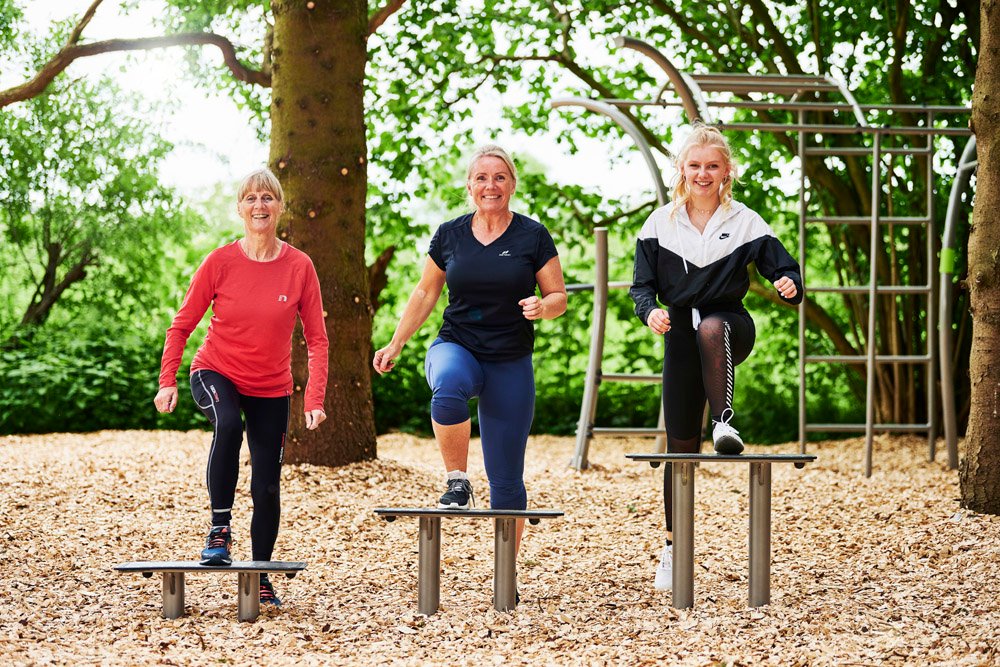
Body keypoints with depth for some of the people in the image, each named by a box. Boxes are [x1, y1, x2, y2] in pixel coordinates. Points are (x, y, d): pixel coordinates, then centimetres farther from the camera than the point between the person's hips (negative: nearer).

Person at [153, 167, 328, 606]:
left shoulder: (299, 267, -8)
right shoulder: (220, 262, -10)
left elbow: (316, 339, -4)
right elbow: (182, 326, -4)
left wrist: (315, 400, -14)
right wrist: (168, 381, -14)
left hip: (271, 389, 2)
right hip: (216, 373, -2)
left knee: (266, 488, 2)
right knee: (227, 424, -36)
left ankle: (261, 577, 20)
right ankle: (219, 528, -24)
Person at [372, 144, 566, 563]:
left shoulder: (533, 237, 0)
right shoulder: (449, 235, 5)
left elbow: (559, 297, 4)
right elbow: (425, 293, 16)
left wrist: (542, 307, -19)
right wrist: (396, 344, 13)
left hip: (511, 362, 0)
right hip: (456, 346, 0)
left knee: (506, 480, 2)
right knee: (448, 388, -40)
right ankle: (457, 483, -21)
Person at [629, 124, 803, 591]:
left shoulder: (745, 223, 0)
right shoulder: (660, 223, 4)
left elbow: (782, 268, -2)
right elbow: (642, 284, 5)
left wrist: (789, 284, -26)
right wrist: (650, 311, -16)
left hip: (731, 325, -2)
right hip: (680, 333, 2)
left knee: (711, 327, -42)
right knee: (680, 444, 2)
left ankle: (724, 424, -44)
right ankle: (673, 548, 13)